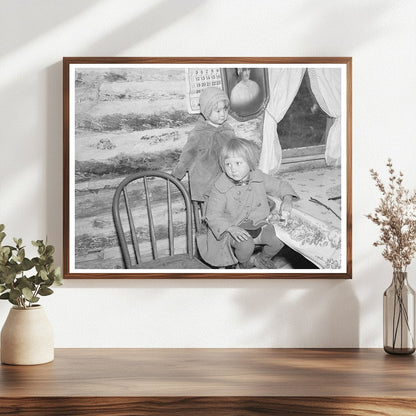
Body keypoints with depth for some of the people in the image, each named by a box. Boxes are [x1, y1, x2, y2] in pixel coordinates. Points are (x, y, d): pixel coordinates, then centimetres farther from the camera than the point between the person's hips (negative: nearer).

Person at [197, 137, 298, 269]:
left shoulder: (259, 178, -6)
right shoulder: (220, 188, -18)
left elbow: (280, 186, 9)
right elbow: (213, 216, -16)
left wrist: (287, 199, -13)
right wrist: (231, 228, -32)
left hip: (258, 224, 4)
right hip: (231, 229, -4)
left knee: (279, 239, -17)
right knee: (246, 245, -33)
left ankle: (261, 258, 17)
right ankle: (244, 265, 3)